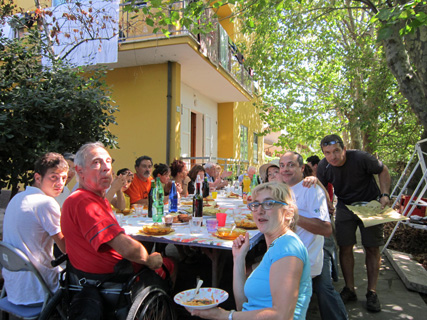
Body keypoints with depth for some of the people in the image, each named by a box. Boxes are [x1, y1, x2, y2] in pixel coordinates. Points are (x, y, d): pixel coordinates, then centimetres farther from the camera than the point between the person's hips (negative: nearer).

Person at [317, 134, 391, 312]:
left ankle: (372, 293, 14)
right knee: (345, 248, -1)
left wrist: (384, 195, -17)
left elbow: (383, 170, -7)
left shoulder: (360, 158, -25)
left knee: (372, 248, 0)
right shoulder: (323, 167, -16)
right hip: (345, 207, 2)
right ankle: (349, 290, 14)